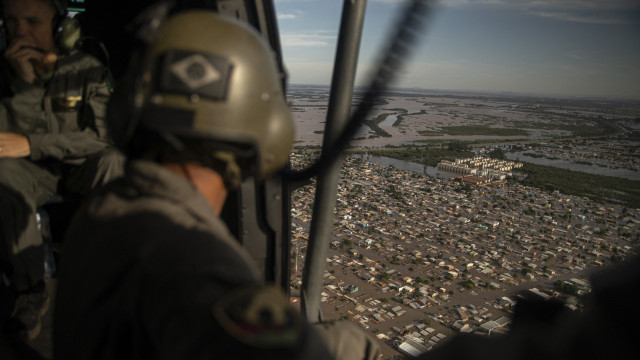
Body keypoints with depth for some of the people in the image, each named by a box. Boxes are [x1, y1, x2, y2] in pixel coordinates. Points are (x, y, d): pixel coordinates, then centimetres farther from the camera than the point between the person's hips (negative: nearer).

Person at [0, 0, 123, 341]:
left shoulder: (87, 70, -6)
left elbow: (102, 134, -15)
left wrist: (32, 144, -23)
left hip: (79, 168, 0)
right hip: (29, 171, 1)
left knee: (113, 160, -33)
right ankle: (29, 291, -19)